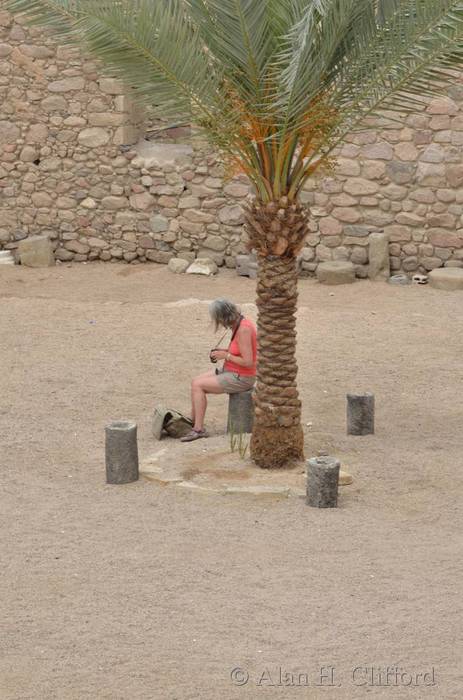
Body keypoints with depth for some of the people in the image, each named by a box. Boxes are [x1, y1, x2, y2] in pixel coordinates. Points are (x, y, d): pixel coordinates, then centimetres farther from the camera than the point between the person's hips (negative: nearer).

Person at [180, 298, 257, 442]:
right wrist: (224, 350, 3)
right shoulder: (239, 324, 4)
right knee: (196, 381, 6)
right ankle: (192, 422, 10)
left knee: (198, 385, -13)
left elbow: (248, 362, -27)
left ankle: (199, 429, -7)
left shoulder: (243, 330, -25)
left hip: (240, 379, -10)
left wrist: (226, 356, -17)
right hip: (232, 372, 10)